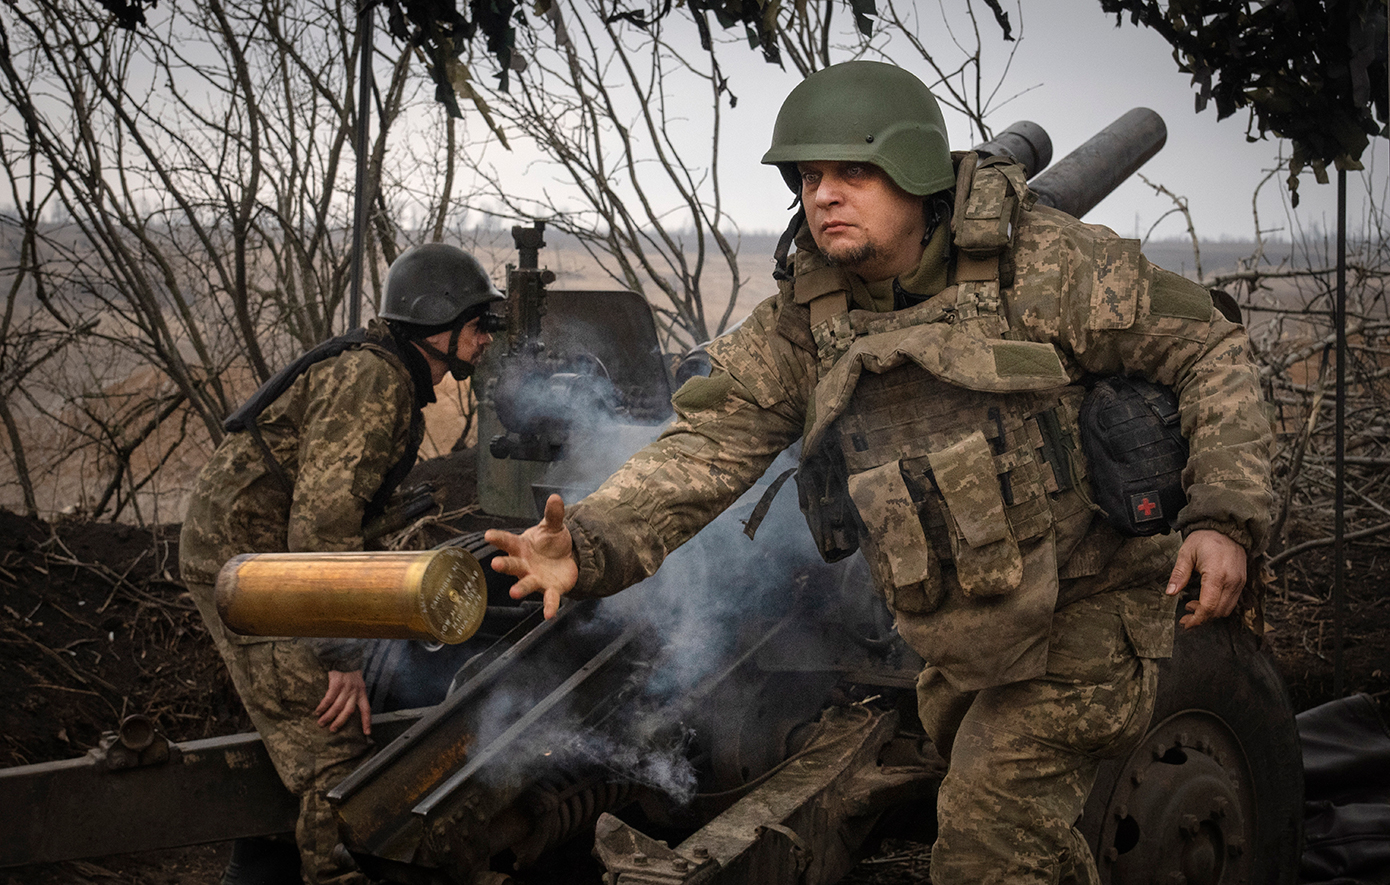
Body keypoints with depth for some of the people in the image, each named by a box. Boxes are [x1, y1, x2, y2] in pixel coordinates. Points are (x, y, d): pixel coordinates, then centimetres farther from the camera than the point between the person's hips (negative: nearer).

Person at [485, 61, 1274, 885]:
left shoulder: (1044, 263, -16)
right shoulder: (800, 320, -3)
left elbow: (1209, 349, -11)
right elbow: (710, 442, -12)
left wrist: (1224, 516, -23)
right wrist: (589, 544, -29)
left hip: (1080, 621, -6)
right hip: (959, 648, 6)